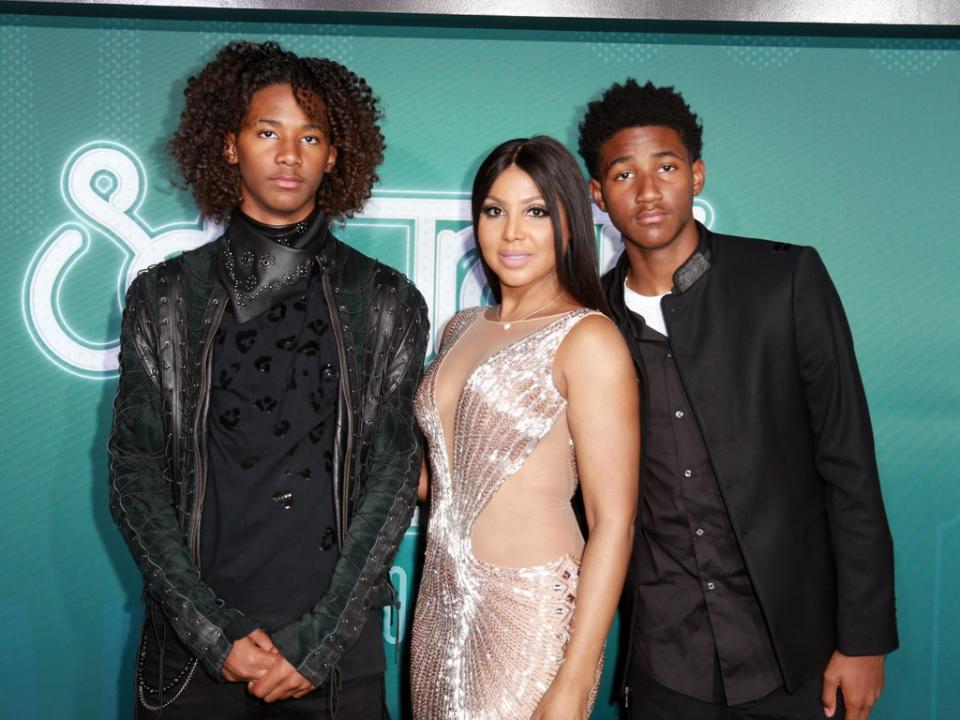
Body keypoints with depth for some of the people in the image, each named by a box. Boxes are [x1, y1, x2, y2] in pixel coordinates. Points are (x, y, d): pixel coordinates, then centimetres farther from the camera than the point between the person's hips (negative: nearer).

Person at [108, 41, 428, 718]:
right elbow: (135, 472, -1)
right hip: (191, 648, 1)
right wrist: (213, 633, -10)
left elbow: (395, 473, -3)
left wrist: (321, 639, -10)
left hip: (337, 645, 0)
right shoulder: (165, 295, 2)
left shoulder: (388, 303, 1)